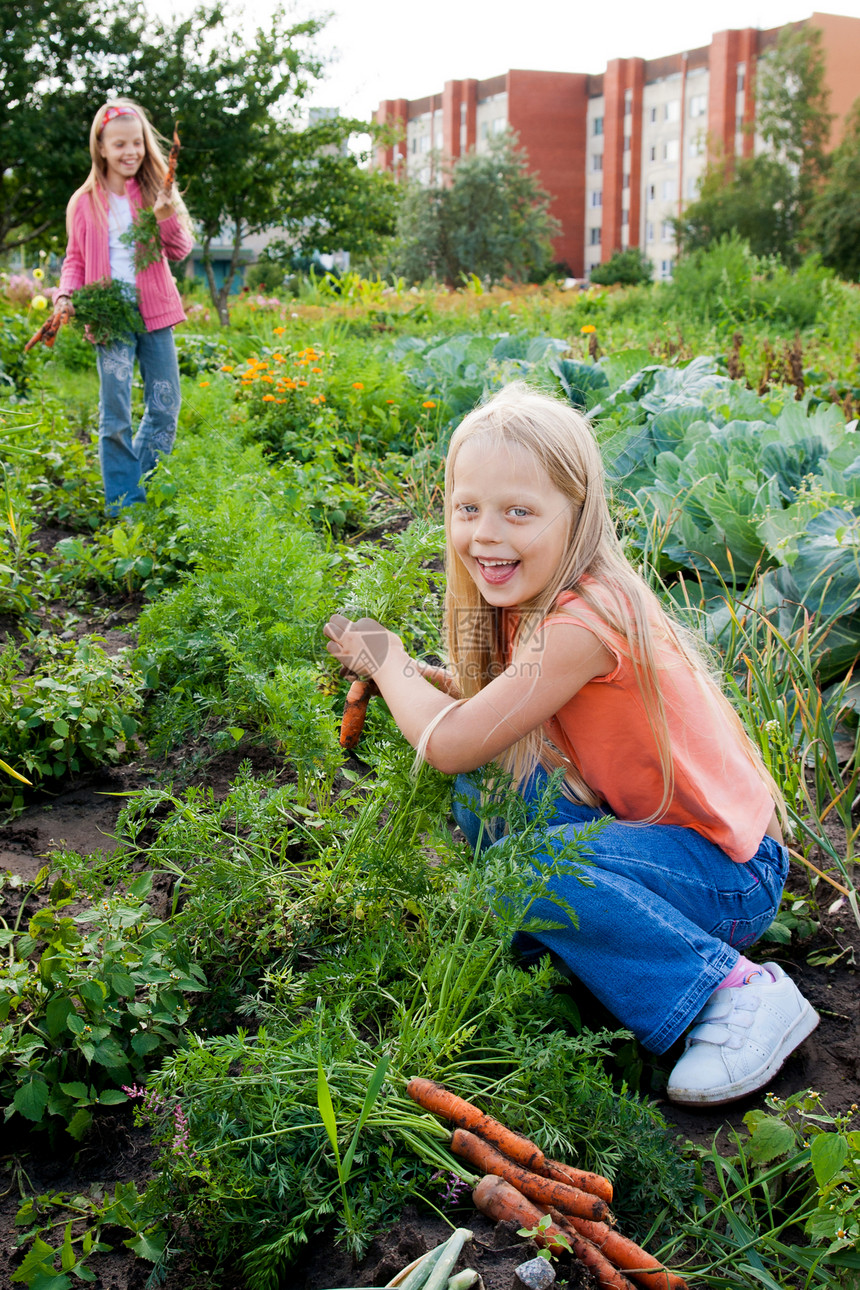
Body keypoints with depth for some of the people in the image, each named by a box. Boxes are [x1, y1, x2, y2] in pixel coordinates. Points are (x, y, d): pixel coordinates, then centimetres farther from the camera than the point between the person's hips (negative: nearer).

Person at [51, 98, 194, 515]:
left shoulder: (155, 193, 6)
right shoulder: (84, 203, 4)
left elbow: (180, 251, 0)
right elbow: (75, 259, 11)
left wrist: (168, 218, -18)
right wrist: (65, 295, -6)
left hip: (154, 311, 2)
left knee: (165, 405, 5)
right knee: (115, 414, -4)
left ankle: (145, 490, 22)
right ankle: (122, 504, 5)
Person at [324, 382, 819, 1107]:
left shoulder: (584, 623, -29)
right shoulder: (537, 598, -2)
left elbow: (450, 743, -25)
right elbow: (480, 702, 10)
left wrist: (385, 660, -9)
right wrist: (410, 671, -5)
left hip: (730, 875, -8)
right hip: (644, 820, 8)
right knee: (484, 788, -1)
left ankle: (737, 990, -15)